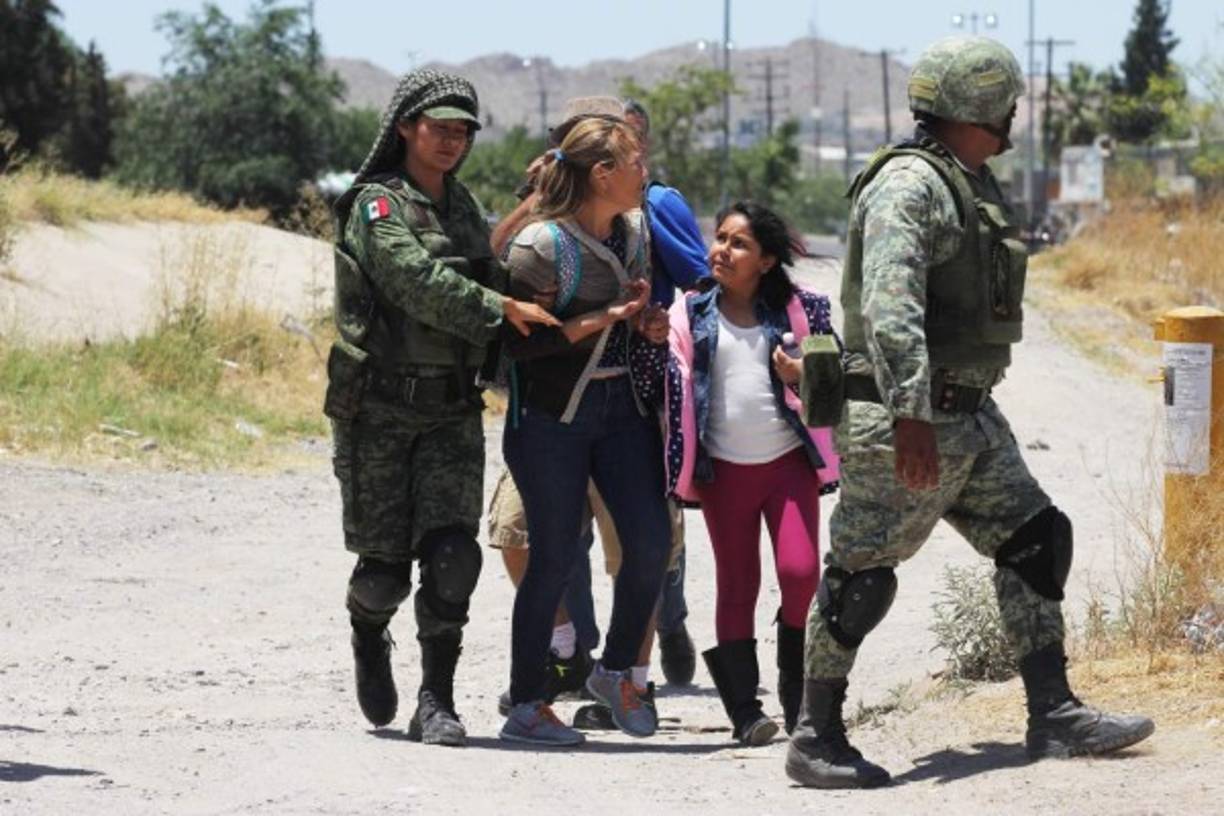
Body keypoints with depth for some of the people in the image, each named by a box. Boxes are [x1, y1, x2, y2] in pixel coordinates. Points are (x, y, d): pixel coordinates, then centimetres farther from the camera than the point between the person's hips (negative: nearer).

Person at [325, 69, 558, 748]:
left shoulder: (463, 206, 15)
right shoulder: (377, 205, -6)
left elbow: (491, 276, 21)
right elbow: (419, 283, -20)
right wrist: (501, 309, -27)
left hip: (451, 409, 5)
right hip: (379, 408, -5)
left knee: (452, 554, -11)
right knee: (385, 564, -1)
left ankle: (436, 703, -6)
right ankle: (369, 638, 33)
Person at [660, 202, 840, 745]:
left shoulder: (797, 310, 3)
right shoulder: (690, 315, 3)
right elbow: (678, 393, 3)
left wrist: (803, 375, -12)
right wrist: (685, 471, 0)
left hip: (788, 461, -1)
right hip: (725, 470, 1)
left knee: (800, 573, -13)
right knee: (736, 585, 4)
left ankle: (797, 691, 7)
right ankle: (744, 710, 6)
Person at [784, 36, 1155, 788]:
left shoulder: (976, 185, 15)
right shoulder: (909, 185, -17)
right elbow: (889, 307, -28)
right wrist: (910, 415, -35)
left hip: (969, 414, 10)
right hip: (905, 421, -10)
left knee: (1036, 540, 9)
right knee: (861, 576, -4)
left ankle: (1055, 717, 12)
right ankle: (817, 740, 4)